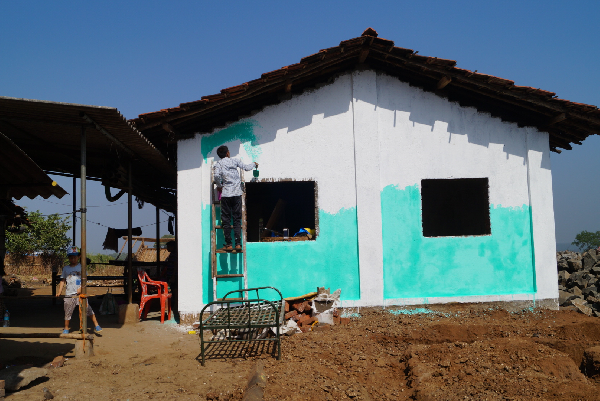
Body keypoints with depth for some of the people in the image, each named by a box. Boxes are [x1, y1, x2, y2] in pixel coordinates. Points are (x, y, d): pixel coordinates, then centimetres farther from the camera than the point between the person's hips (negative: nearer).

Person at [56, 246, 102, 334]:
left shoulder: (81, 267, 6)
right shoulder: (65, 268, 12)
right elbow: (63, 280, 15)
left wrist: (81, 288, -13)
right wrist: (59, 291, 5)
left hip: (80, 293, -2)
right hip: (69, 294, 2)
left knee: (87, 308, -11)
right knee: (68, 312, 6)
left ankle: (96, 325, -2)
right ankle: (66, 329, 24)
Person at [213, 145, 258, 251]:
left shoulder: (218, 164, 2)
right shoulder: (235, 161, 7)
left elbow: (217, 176, -15)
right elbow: (246, 168, 11)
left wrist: (219, 186, 2)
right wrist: (254, 164, 31)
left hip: (226, 194, -1)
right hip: (237, 193, 1)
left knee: (226, 220, 4)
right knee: (237, 219, 4)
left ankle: (228, 244, 2)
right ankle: (238, 244, -2)